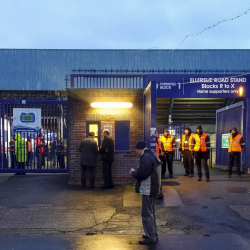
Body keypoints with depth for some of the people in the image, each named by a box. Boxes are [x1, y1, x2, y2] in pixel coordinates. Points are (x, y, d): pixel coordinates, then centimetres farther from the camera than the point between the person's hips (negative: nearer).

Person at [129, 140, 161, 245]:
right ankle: (153, 234, 28)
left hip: (148, 189, -11)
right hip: (153, 188, 11)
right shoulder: (151, 154, 14)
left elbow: (142, 173, -24)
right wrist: (136, 171, 9)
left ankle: (151, 238, 1)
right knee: (151, 212, 19)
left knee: (147, 214, -4)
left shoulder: (146, 157, -19)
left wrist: (133, 172, -7)